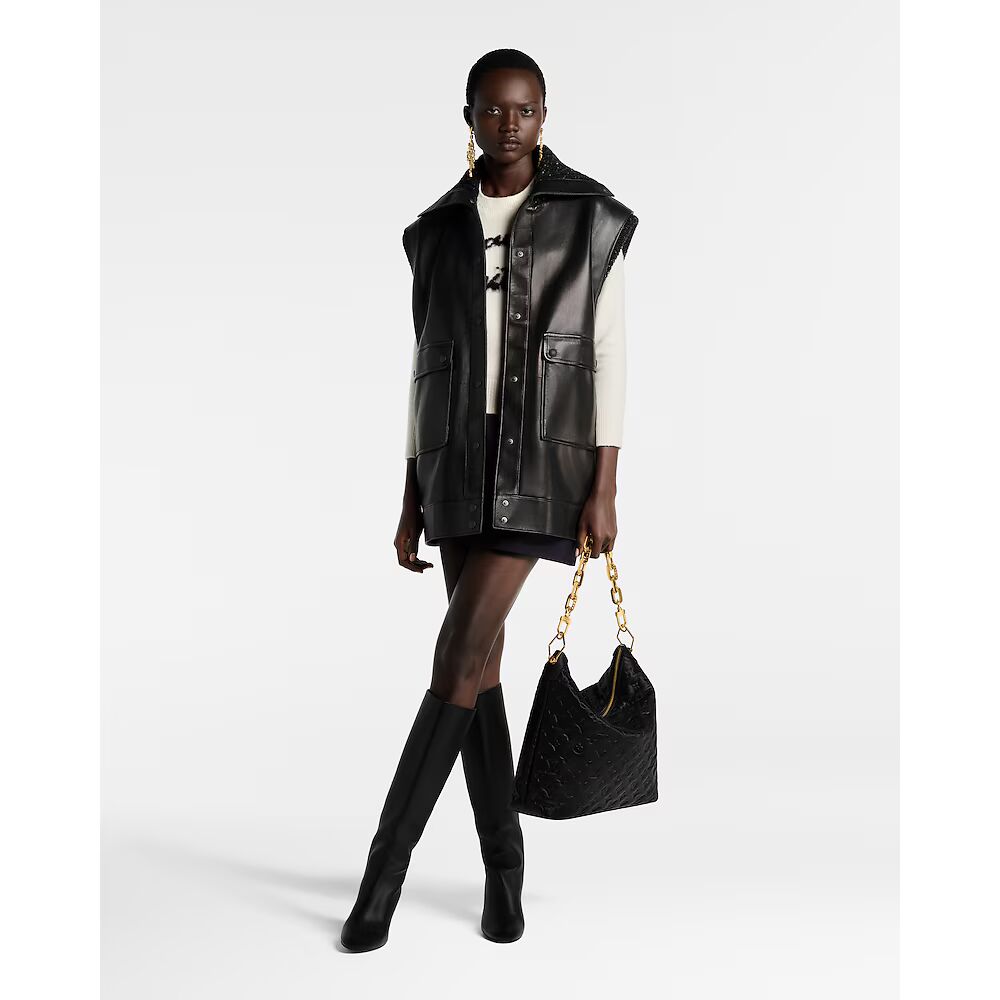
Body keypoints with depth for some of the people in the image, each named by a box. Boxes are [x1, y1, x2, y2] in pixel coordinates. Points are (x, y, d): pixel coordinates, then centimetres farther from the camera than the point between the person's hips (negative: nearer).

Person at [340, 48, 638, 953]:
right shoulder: (439, 232, 11)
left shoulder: (593, 220, 0)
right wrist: (411, 501, 8)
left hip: (544, 461, -4)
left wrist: (605, 491, -8)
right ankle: (505, 867, 19)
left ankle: (385, 863, 1)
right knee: (477, 664, 3)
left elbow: (607, 359, -2)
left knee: (458, 659, -13)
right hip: (458, 461, 4)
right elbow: (427, 369, 11)